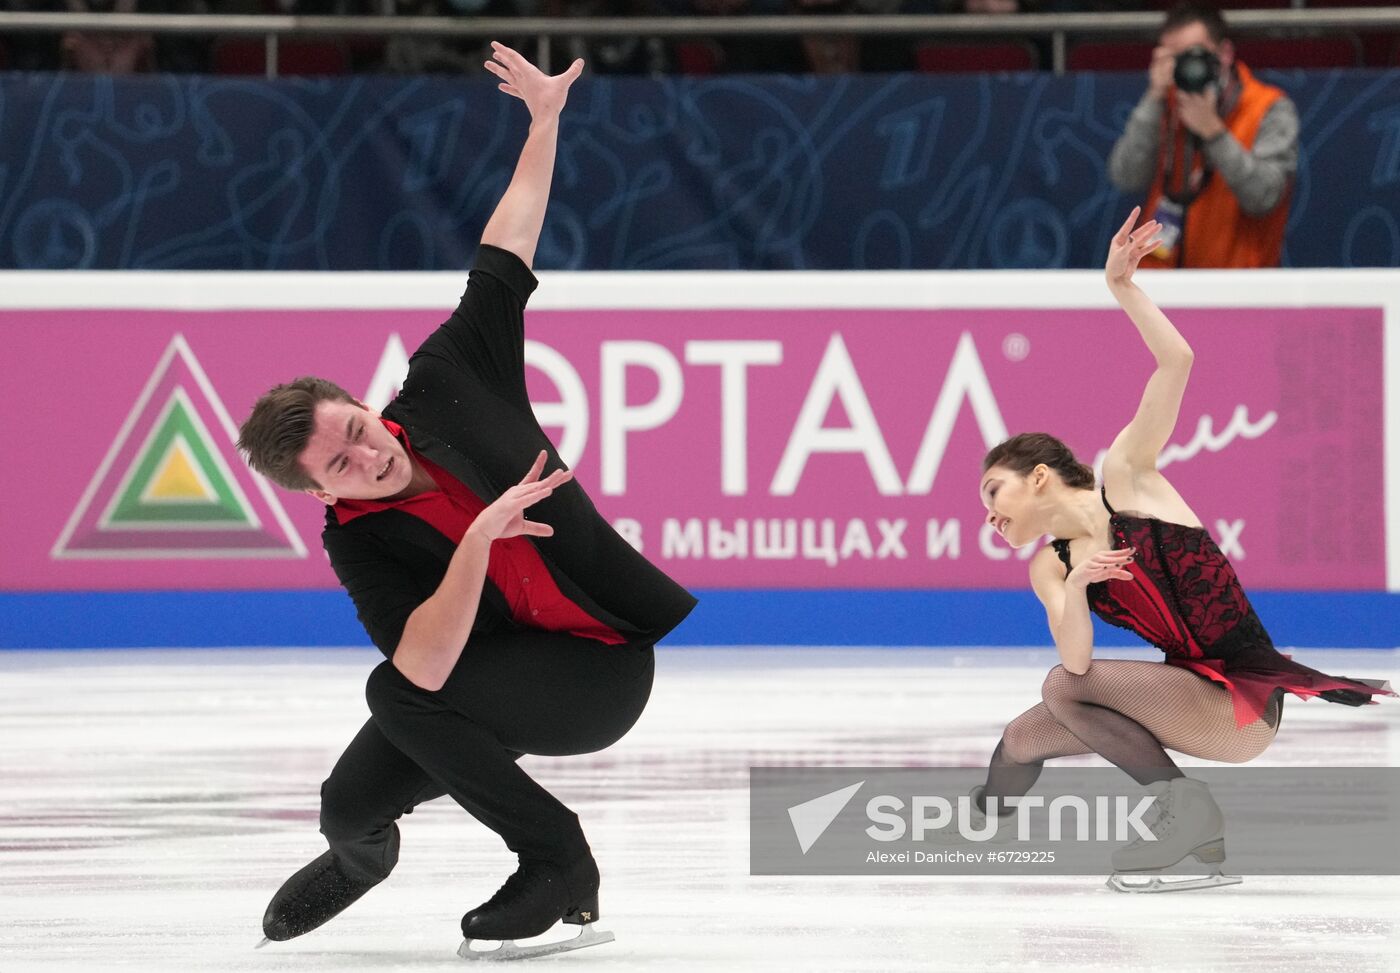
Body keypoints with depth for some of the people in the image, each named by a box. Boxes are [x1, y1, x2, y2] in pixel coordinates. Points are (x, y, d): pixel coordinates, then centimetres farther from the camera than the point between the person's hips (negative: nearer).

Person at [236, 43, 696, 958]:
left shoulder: (442, 384, -13)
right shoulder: (358, 541, -13)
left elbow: (502, 263, -3)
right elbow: (426, 665, -29)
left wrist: (544, 122, -3)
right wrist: (478, 538, -40)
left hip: (601, 668, -3)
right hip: (483, 682, 3)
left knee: (397, 698, -28)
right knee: (349, 807, -9)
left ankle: (557, 866, -13)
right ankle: (362, 851, 34)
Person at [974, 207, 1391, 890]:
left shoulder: (1126, 475, -3)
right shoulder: (1049, 569, 10)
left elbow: (1176, 361, -13)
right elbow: (1077, 656, -9)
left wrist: (1122, 288, -21)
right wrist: (1075, 586, -25)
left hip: (1246, 702, -7)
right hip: (1191, 701, 7)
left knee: (1065, 688, -18)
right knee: (1024, 739, 4)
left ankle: (1187, 809, -13)